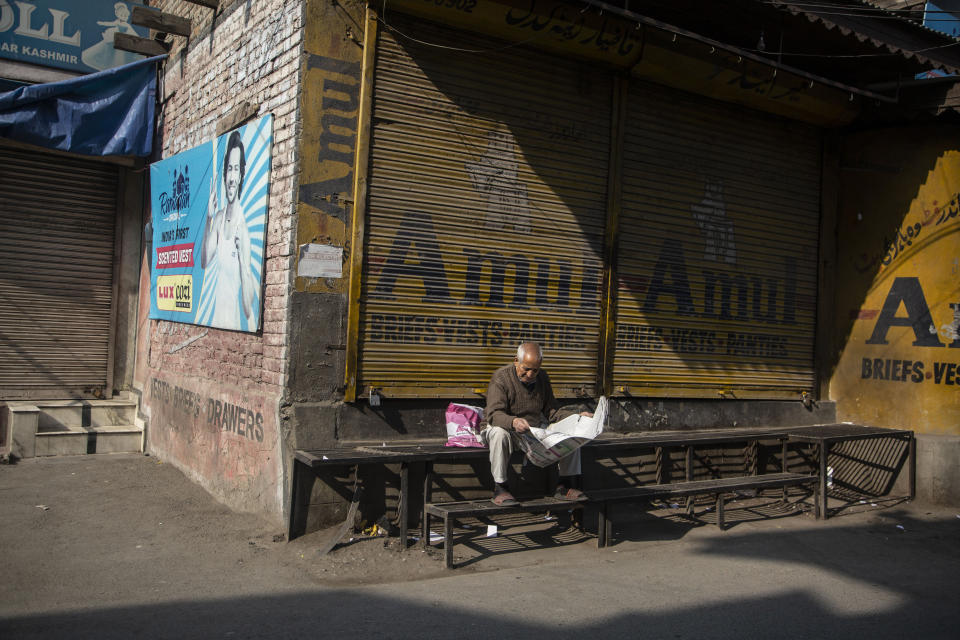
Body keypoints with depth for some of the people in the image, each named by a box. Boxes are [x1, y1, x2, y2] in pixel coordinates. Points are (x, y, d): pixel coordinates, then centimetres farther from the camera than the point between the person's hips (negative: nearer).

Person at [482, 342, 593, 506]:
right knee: (499, 434, -40)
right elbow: (494, 414, -25)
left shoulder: (542, 378, 4)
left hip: (537, 429, 5)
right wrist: (513, 422, -46)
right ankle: (500, 487, -26)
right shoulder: (501, 378, -15)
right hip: (507, 427, -5)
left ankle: (565, 485, -6)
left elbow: (551, 410, 7)